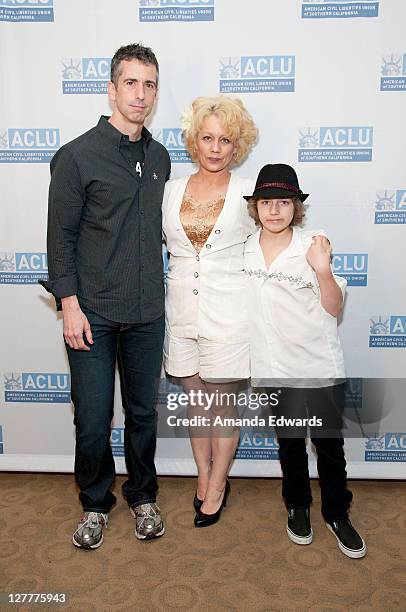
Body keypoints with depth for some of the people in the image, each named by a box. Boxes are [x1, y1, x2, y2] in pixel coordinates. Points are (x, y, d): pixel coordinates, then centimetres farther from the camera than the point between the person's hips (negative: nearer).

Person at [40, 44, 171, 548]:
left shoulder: (159, 157, 10)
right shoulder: (78, 155, -5)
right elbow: (61, 236, -6)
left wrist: (159, 289, 13)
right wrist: (70, 305, -11)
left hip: (147, 314, 4)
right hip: (93, 313, -4)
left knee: (143, 412, 14)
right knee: (92, 420, 5)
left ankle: (142, 496, 35)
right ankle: (95, 503, 30)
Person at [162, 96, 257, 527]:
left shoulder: (246, 192, -2)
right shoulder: (171, 189, 6)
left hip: (227, 313, -3)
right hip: (182, 310, 3)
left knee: (221, 402, 7)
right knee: (194, 398, 14)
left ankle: (216, 486, 27)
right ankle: (204, 474, 35)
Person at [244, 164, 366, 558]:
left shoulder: (312, 246, -9)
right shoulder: (245, 249, 0)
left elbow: (334, 308, -8)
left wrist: (323, 271, -24)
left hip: (319, 366, -2)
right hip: (275, 367, 2)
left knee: (329, 442, 9)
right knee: (289, 441, 16)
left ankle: (337, 513, 32)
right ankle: (297, 507, 38)